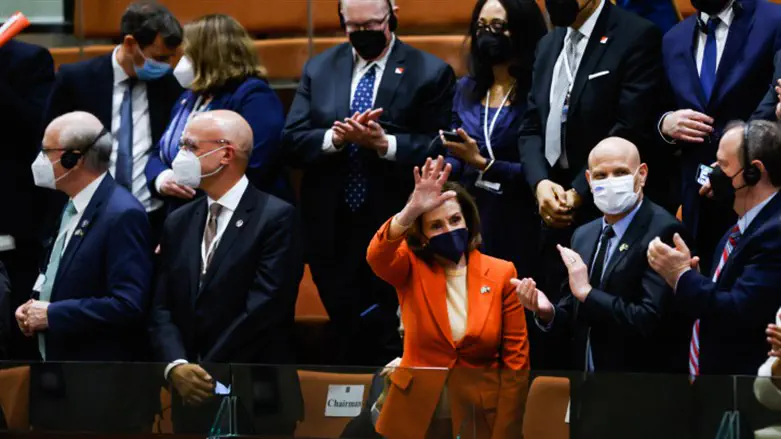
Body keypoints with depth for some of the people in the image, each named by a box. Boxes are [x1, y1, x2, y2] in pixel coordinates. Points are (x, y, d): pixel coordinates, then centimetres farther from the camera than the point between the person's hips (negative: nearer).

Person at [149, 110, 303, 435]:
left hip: (257, 400, -5)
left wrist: (206, 373, -14)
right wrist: (176, 367, -11)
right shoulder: (179, 223, 13)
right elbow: (162, 309, 8)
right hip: (190, 397, 6)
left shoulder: (276, 217, -8)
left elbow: (264, 306, -15)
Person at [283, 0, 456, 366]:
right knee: (344, 333, 8)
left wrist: (385, 143, -21)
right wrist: (335, 138, -15)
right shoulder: (318, 70, 11)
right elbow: (291, 142, 4)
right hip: (332, 231, 4)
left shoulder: (431, 73, 0)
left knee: (389, 342, -6)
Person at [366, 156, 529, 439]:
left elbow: (516, 359, -3)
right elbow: (376, 256, -26)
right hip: (416, 416, 1)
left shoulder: (501, 274, -4)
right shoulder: (411, 270, -2)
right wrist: (411, 212, -44)